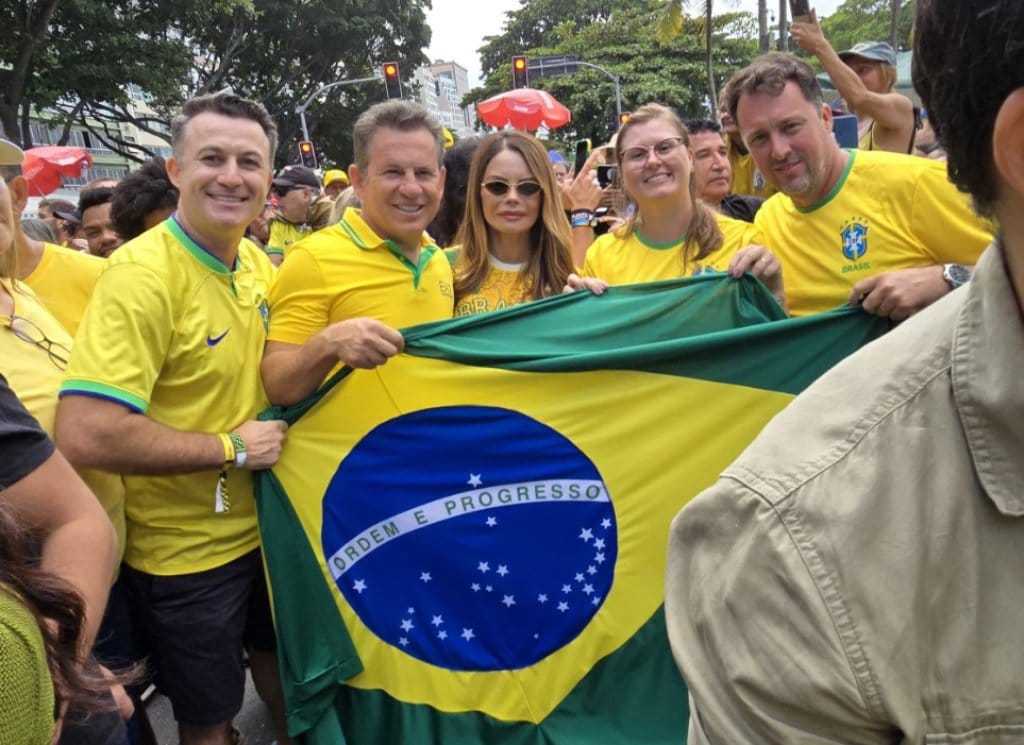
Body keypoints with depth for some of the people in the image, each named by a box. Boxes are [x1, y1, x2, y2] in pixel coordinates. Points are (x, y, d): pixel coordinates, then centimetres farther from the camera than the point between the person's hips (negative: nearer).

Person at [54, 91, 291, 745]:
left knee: (281, 664, 28)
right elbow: (86, 435, -31)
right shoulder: (143, 273, -23)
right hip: (185, 552, -7)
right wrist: (231, 448, -22)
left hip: (263, 525, 7)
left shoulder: (259, 265, 0)